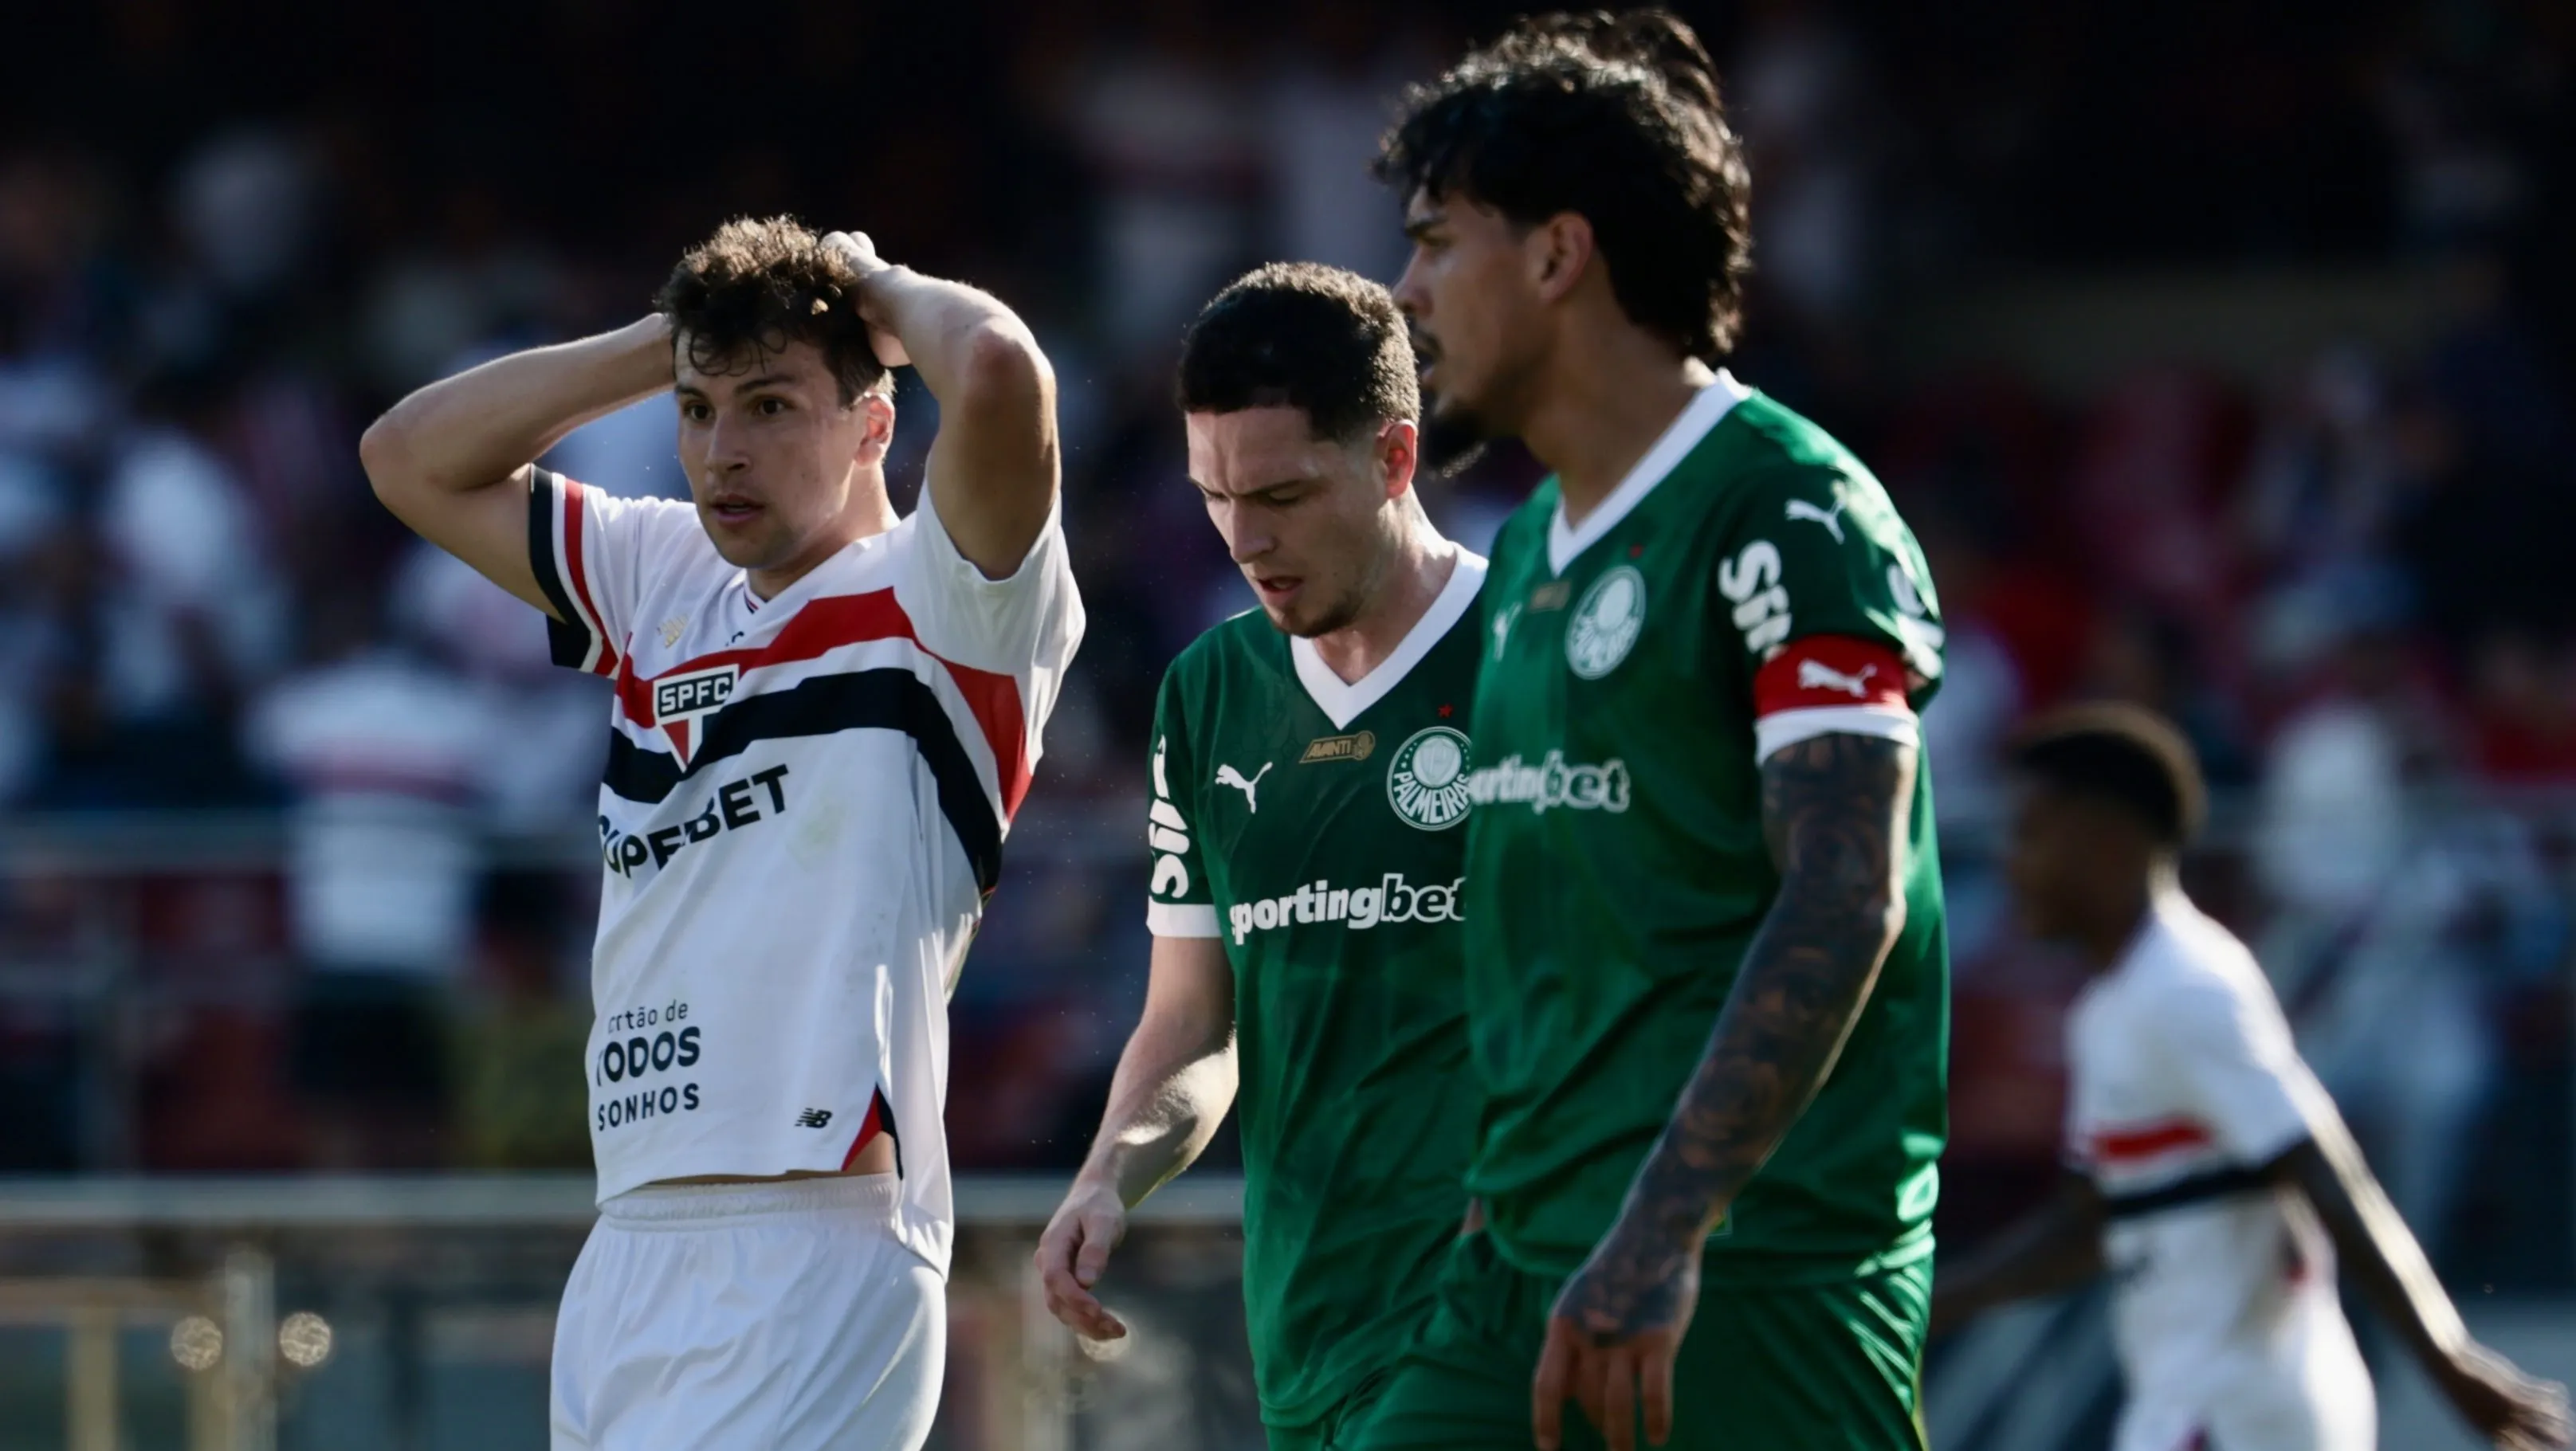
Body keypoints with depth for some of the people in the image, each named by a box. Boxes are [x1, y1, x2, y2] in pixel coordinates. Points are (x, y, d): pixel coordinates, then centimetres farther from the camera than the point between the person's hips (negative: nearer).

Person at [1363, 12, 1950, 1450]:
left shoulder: (1787, 510, -9)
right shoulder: (1528, 551, 19)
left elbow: (1843, 901, -19)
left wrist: (1662, 1234, -27)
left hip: (1753, 1273, -9)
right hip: (1520, 1272, 9)